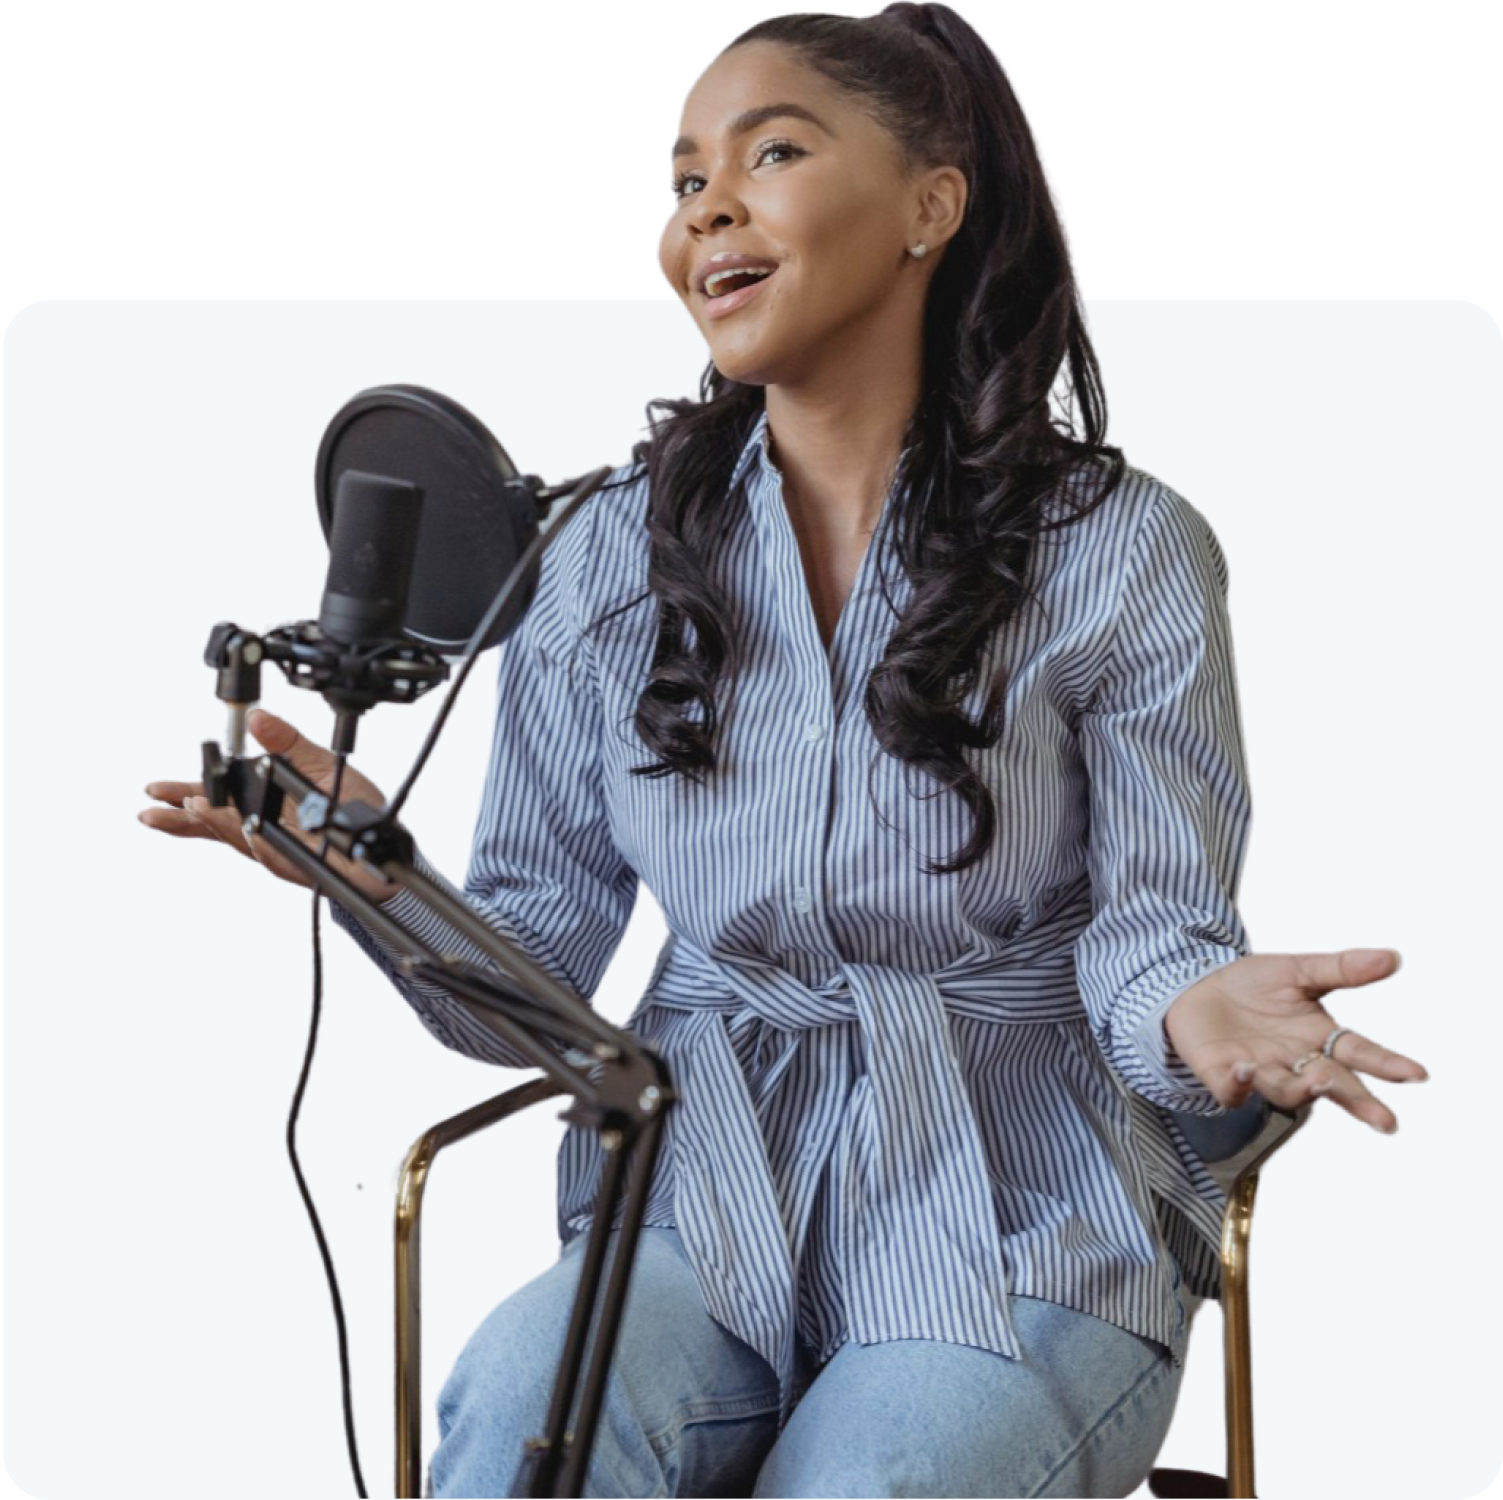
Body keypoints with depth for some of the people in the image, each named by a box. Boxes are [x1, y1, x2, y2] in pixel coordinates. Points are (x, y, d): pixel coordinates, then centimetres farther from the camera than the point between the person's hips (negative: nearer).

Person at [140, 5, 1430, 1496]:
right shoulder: (614, 556, 6)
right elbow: (529, 987, 5)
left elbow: (1150, 923, -2)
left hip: (1013, 1244, 0)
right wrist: (369, 871, -16)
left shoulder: (1124, 553, -2)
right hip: (705, 1208, 1)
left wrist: (1194, 1007, -26)